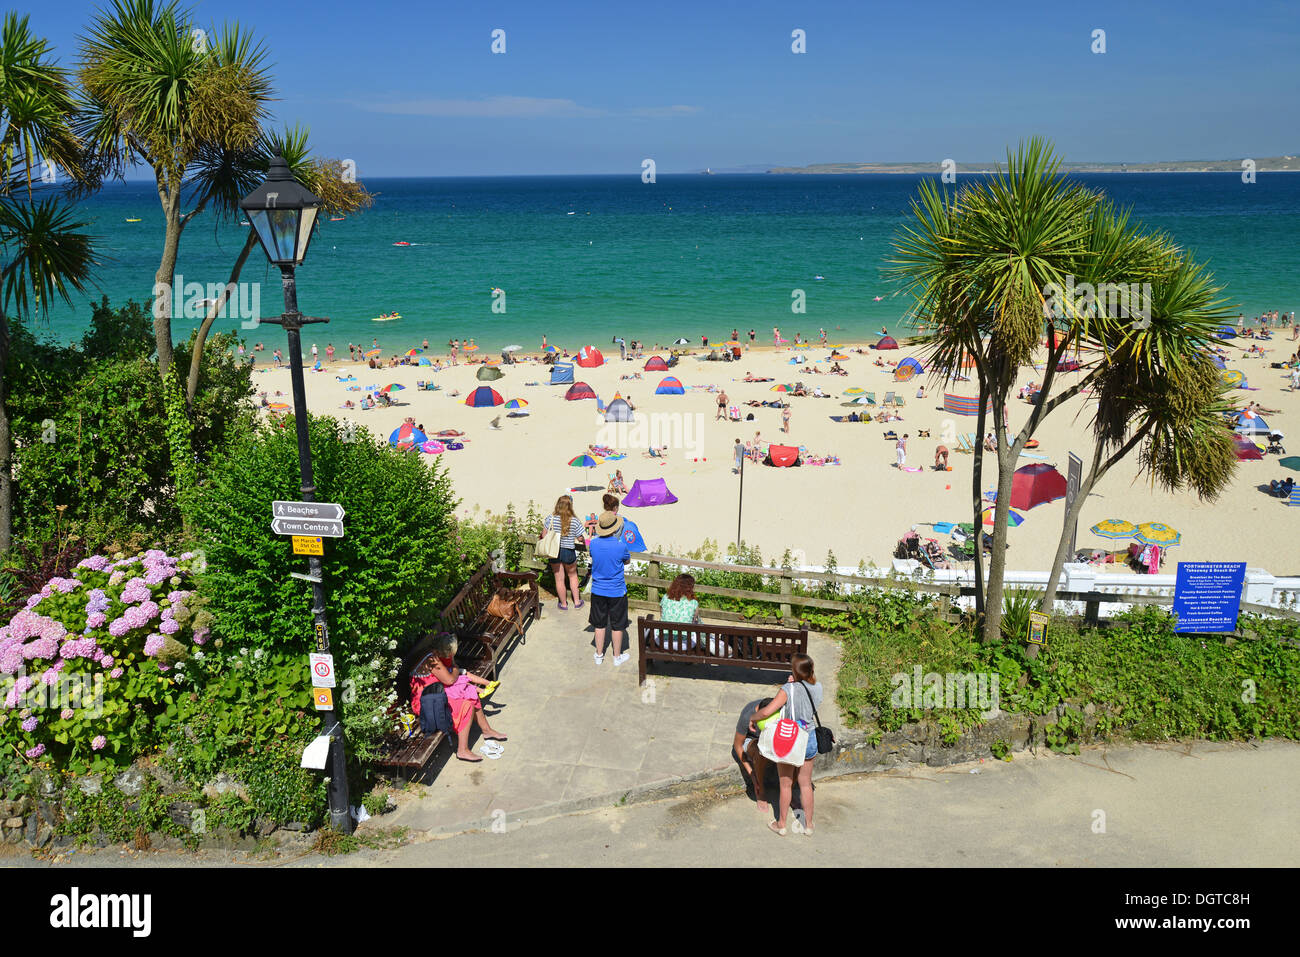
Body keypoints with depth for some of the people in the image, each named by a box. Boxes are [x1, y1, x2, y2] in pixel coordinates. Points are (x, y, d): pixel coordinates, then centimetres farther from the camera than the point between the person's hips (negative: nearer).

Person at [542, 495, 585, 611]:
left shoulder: (550, 518, -12)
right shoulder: (574, 521, -14)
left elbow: (544, 535, -6)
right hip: (569, 552, -1)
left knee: (559, 578, 12)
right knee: (572, 575, 22)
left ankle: (563, 604, 25)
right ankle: (577, 601, 28)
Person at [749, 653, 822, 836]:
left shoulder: (788, 690, -25)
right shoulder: (817, 688, -9)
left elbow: (766, 711, -29)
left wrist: (753, 718, -10)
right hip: (809, 741, 4)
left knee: (786, 784, 14)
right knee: (805, 784, 20)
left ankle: (781, 824, 30)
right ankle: (808, 825, 32)